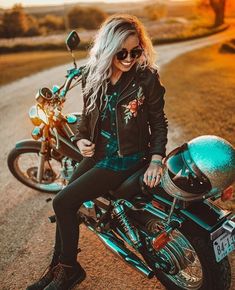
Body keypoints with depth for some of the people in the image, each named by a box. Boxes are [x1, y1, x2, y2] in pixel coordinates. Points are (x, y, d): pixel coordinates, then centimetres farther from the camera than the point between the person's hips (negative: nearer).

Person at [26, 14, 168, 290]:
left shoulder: (147, 78, -14)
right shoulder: (93, 75, 0)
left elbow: (158, 122, -6)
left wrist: (155, 160, -16)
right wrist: (81, 138, -6)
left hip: (125, 159, -6)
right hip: (97, 152, 6)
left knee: (63, 202, -12)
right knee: (66, 203, 6)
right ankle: (57, 266, 27)